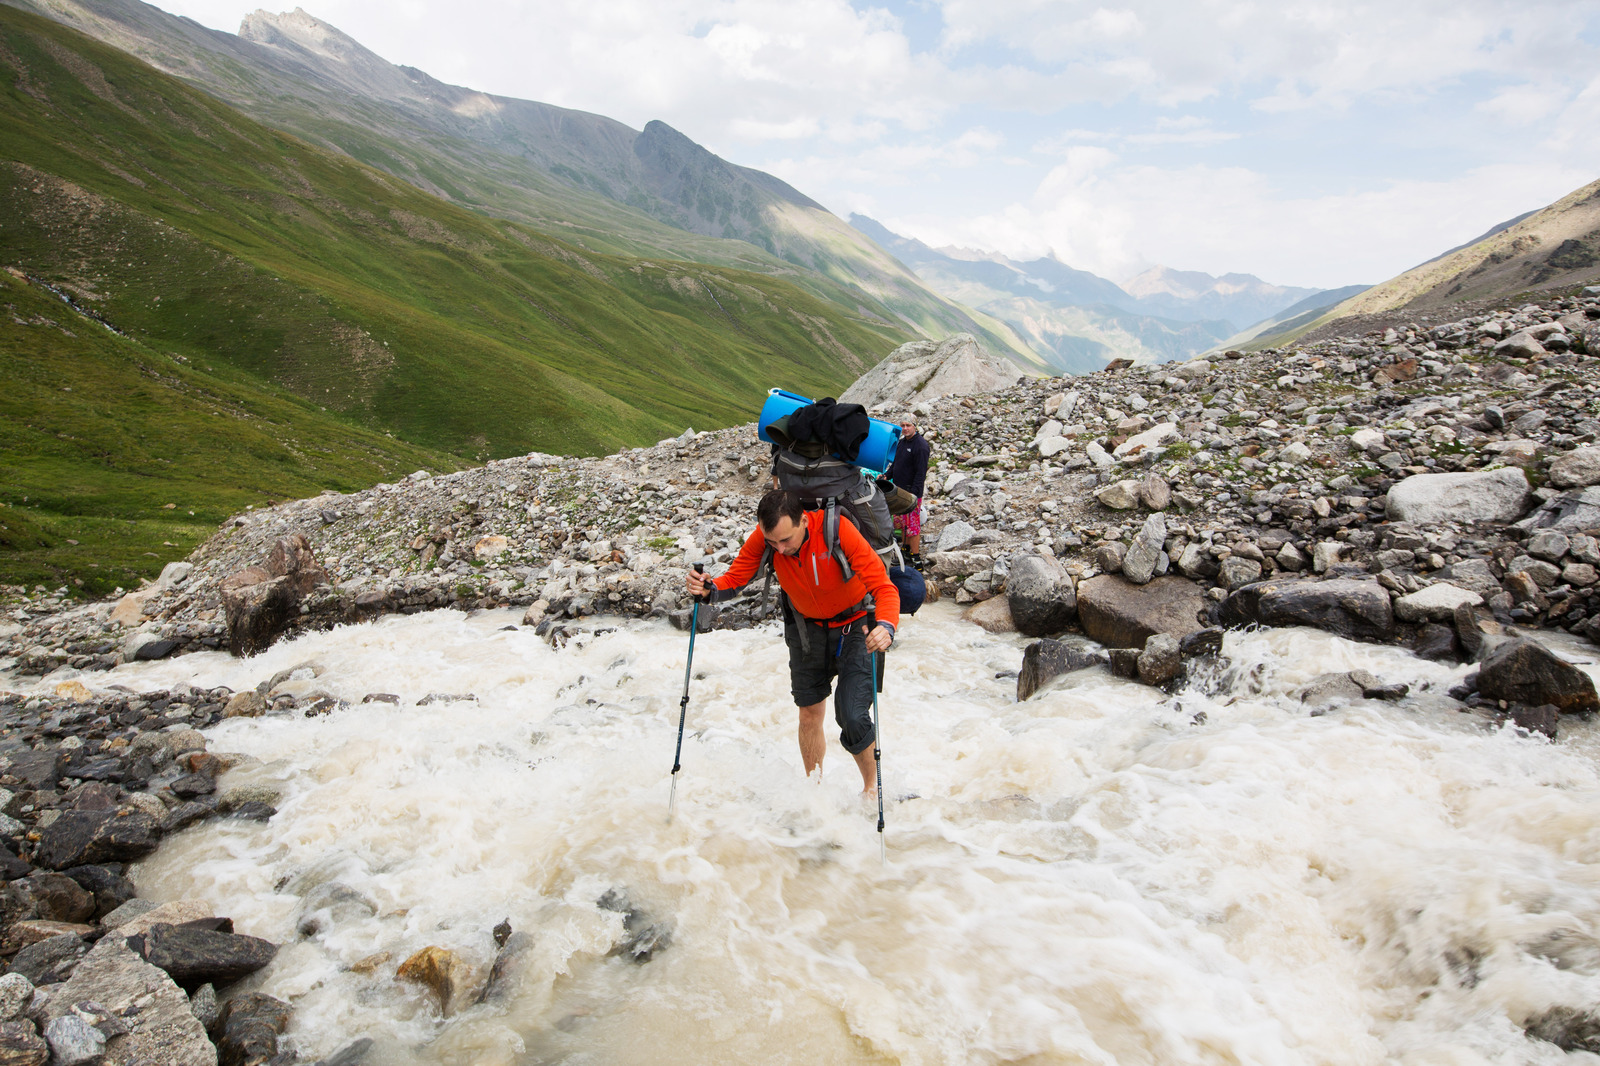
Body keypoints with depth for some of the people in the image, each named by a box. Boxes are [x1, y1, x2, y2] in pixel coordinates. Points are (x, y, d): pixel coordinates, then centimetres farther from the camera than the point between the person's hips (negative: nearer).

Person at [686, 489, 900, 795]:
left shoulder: (838, 529, -34)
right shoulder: (764, 536, -22)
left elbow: (884, 586, -36)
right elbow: (736, 576, -14)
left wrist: (886, 626, -54)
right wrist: (710, 588, -36)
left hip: (854, 625, -4)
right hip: (806, 626, 4)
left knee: (852, 718, -13)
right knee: (809, 713, 11)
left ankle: (872, 789, 16)